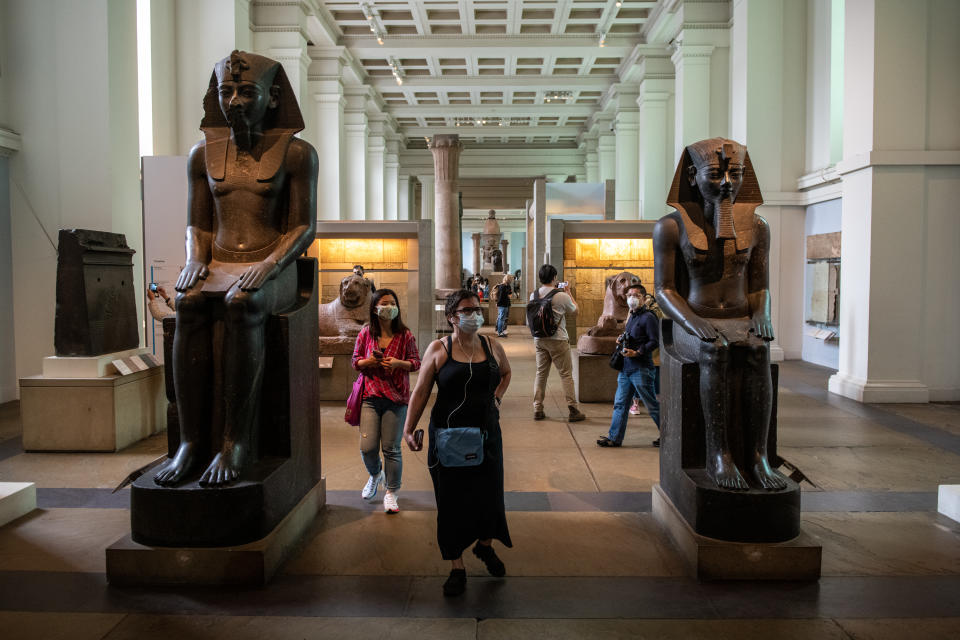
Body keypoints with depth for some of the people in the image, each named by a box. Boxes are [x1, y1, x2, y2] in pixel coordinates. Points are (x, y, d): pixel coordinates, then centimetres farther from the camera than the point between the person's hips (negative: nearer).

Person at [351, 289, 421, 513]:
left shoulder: (405, 335, -1)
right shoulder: (366, 333, 3)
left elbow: (416, 362, 3)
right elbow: (355, 361, 10)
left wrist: (399, 363, -16)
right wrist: (368, 361, -11)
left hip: (396, 398, -1)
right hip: (370, 396, 1)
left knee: (391, 448, 1)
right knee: (367, 447, -2)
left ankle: (391, 493, 19)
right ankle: (375, 475, 33)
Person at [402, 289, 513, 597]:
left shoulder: (492, 346, 4)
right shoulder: (438, 349, -5)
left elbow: (506, 373, 24)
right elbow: (420, 391, -3)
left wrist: (496, 398, 10)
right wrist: (409, 429, -9)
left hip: (487, 434, 3)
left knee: (489, 495, 8)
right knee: (452, 501, 5)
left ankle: (485, 546, 39)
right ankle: (457, 568, 20)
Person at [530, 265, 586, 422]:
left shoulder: (533, 296, 0)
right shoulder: (561, 296, -13)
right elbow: (574, 309, 6)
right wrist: (569, 295, 19)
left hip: (539, 339, 5)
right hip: (557, 340, -5)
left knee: (541, 373, 12)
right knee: (566, 374, 3)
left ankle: (538, 410, 15)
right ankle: (573, 411, 5)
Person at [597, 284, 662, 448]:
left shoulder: (648, 317, -9)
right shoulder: (631, 317, 17)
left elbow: (655, 341, -15)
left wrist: (637, 352, -22)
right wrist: (621, 341, 9)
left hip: (641, 368, -8)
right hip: (626, 367, 9)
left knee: (652, 405, 1)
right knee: (620, 403, 8)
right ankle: (614, 438, 12)